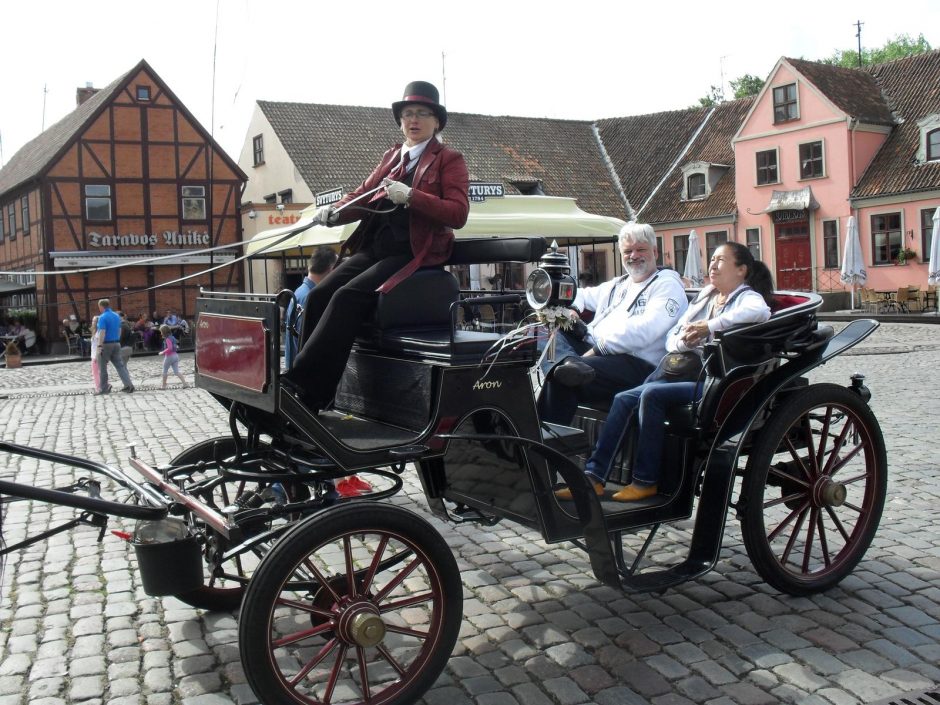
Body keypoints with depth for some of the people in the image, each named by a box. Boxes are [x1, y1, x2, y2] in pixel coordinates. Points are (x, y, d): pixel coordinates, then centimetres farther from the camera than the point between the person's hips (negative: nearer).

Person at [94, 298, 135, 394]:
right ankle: (129, 385, -5)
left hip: (106, 344, -7)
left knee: (102, 367, 5)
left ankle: (104, 388, 9)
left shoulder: (102, 317, -13)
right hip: (116, 343, 7)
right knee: (120, 365, 5)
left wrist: (99, 346, -20)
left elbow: (102, 333, -20)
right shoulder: (117, 316, 11)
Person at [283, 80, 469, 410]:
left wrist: (410, 196, -19)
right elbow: (362, 196, 15)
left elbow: (458, 214, -8)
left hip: (414, 253, -6)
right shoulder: (391, 157, 23)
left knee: (348, 297, -27)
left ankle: (300, 387, -26)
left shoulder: (449, 160, 5)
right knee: (319, 295, -15)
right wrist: (334, 212, -6)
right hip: (373, 247, 6)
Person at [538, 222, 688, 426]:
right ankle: (568, 363, -40)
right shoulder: (616, 285, 29)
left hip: (636, 362, -8)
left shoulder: (667, 285, 3)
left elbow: (645, 330, -14)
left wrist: (598, 348, -18)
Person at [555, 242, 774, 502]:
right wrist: (684, 340, -6)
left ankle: (646, 481, -19)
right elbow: (671, 339, 17)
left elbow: (761, 312, -26)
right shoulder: (705, 296, 23)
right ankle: (594, 476, -12)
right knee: (623, 399, -11)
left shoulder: (748, 298, 1)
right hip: (683, 372, 7)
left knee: (651, 394, -28)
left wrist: (709, 326, -25)